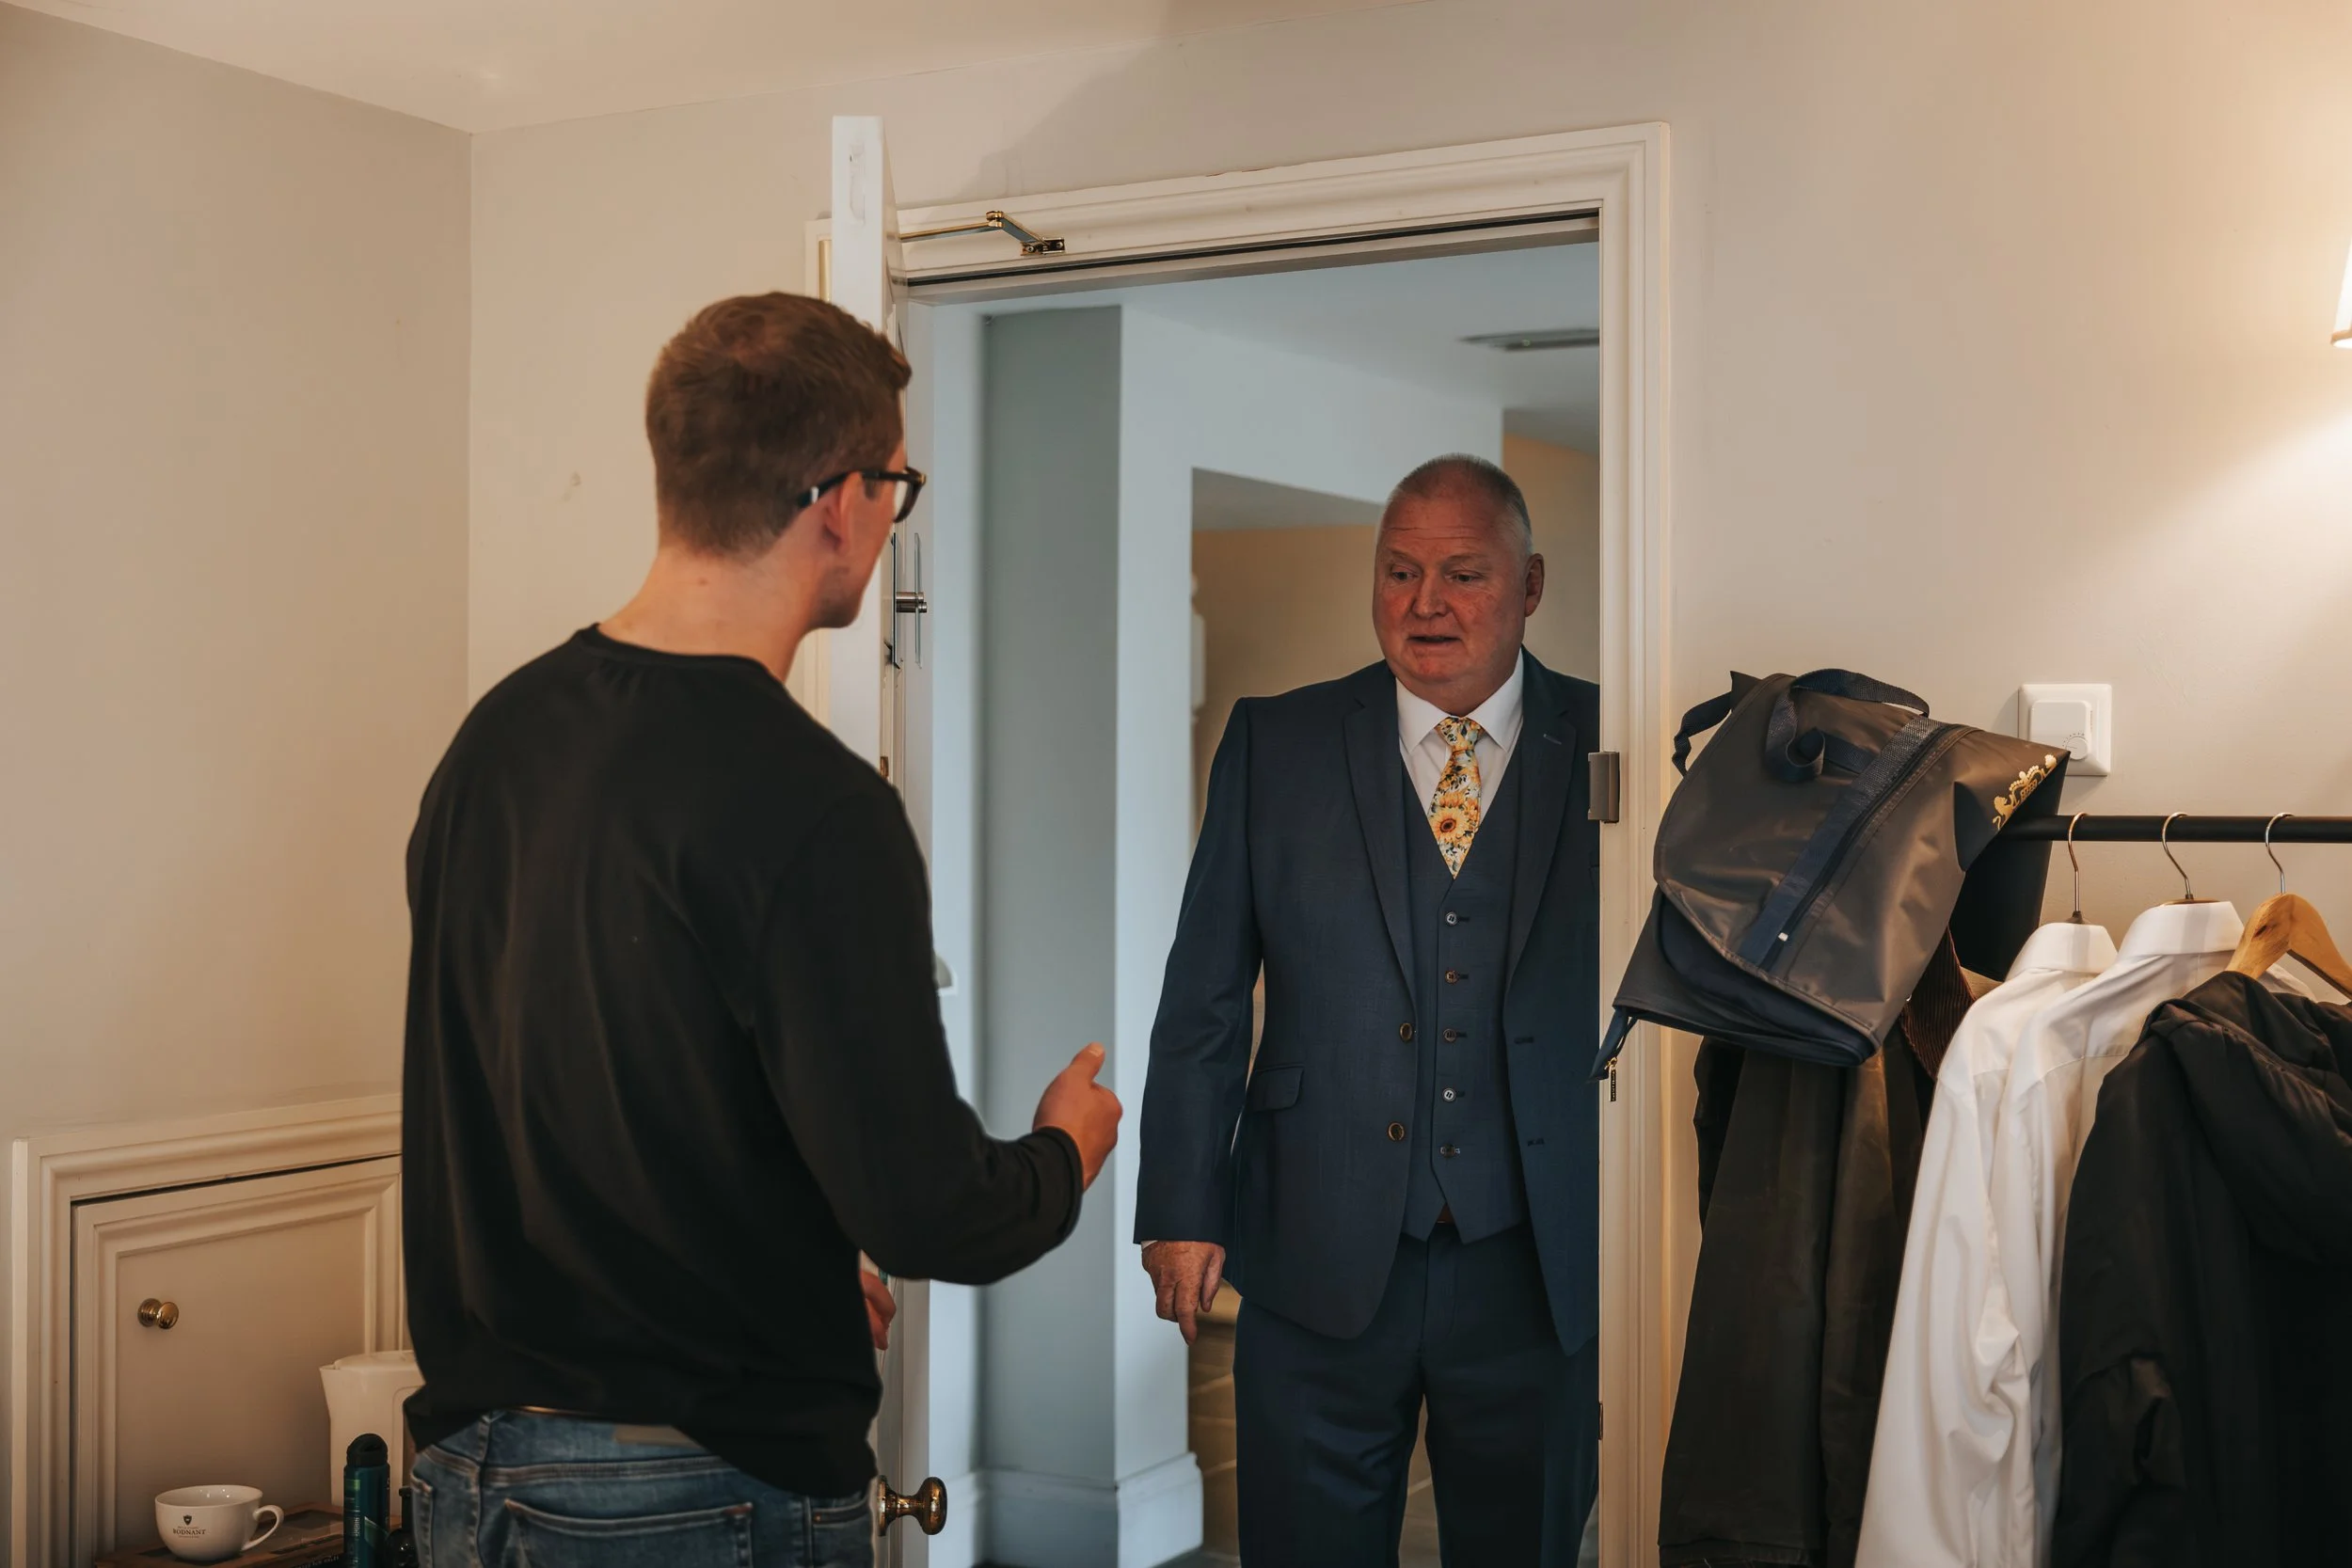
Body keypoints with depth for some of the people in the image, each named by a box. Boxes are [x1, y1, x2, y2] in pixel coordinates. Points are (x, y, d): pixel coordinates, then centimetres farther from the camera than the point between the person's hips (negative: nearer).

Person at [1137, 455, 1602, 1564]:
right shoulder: (1275, 744, 2)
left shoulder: (1602, 746, 0)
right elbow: (1203, 999, 3)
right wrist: (1180, 1210, -1)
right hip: (1319, 1257, 0)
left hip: (1540, 1266, 0)